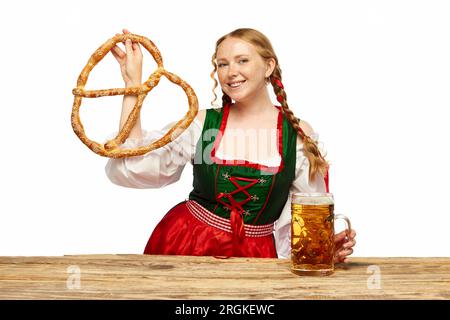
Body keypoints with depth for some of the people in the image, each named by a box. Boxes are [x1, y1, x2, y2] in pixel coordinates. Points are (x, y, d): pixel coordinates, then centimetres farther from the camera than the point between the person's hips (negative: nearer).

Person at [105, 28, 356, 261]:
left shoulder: (299, 136, 0)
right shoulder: (201, 124, 1)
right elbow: (131, 168, -10)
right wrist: (133, 82, -11)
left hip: (255, 253, 0)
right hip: (186, 246, 0)